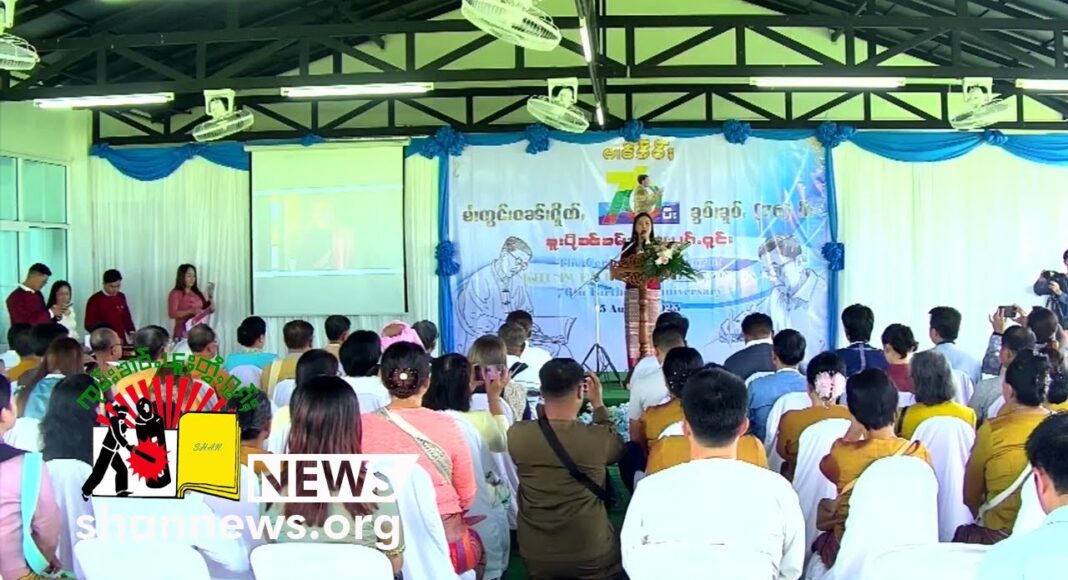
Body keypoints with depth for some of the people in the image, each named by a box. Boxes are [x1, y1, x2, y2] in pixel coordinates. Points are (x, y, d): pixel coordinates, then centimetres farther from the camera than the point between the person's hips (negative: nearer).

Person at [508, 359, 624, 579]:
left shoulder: (516, 434, -15)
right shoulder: (598, 438, -19)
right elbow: (617, 449, 6)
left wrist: (545, 405, 11)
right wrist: (598, 404, 10)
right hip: (592, 557, -2)